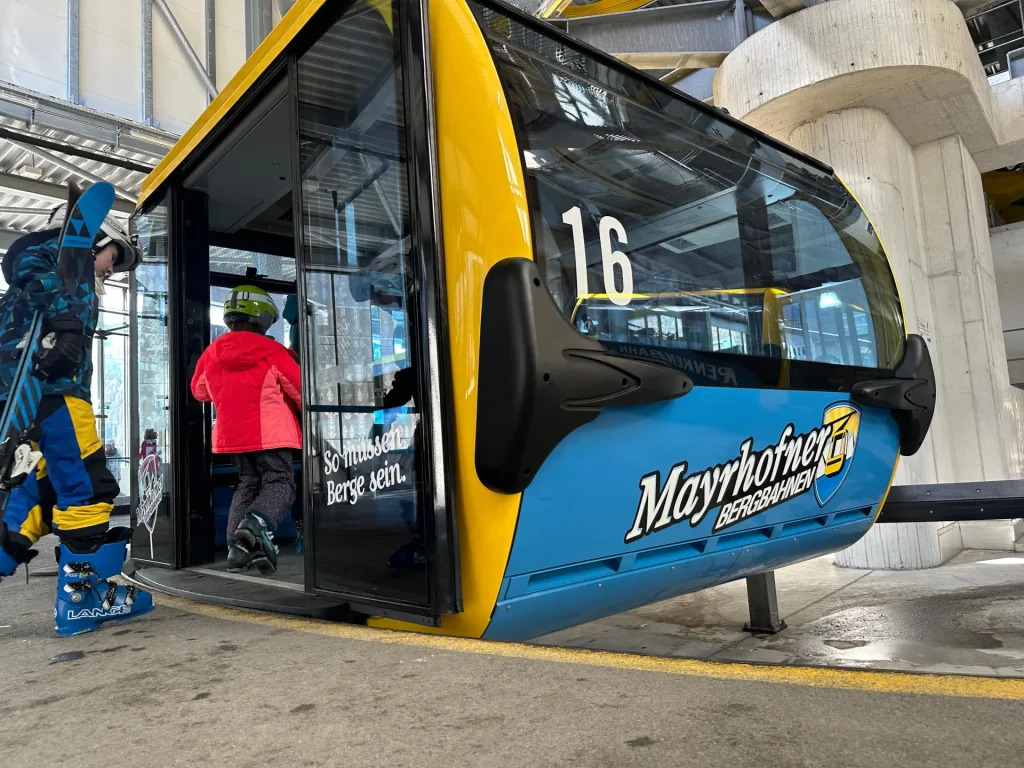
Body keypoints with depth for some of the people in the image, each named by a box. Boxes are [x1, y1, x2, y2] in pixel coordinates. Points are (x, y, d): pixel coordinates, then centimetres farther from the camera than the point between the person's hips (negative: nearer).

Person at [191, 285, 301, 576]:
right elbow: (301, 390, -3)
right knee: (279, 482, -1)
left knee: (248, 483, 16)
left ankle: (237, 547, 8)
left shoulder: (212, 353, 4)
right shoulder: (272, 351, -9)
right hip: (271, 433, -5)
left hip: (231, 434, 5)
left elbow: (199, 390, 20)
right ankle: (258, 521, -30)